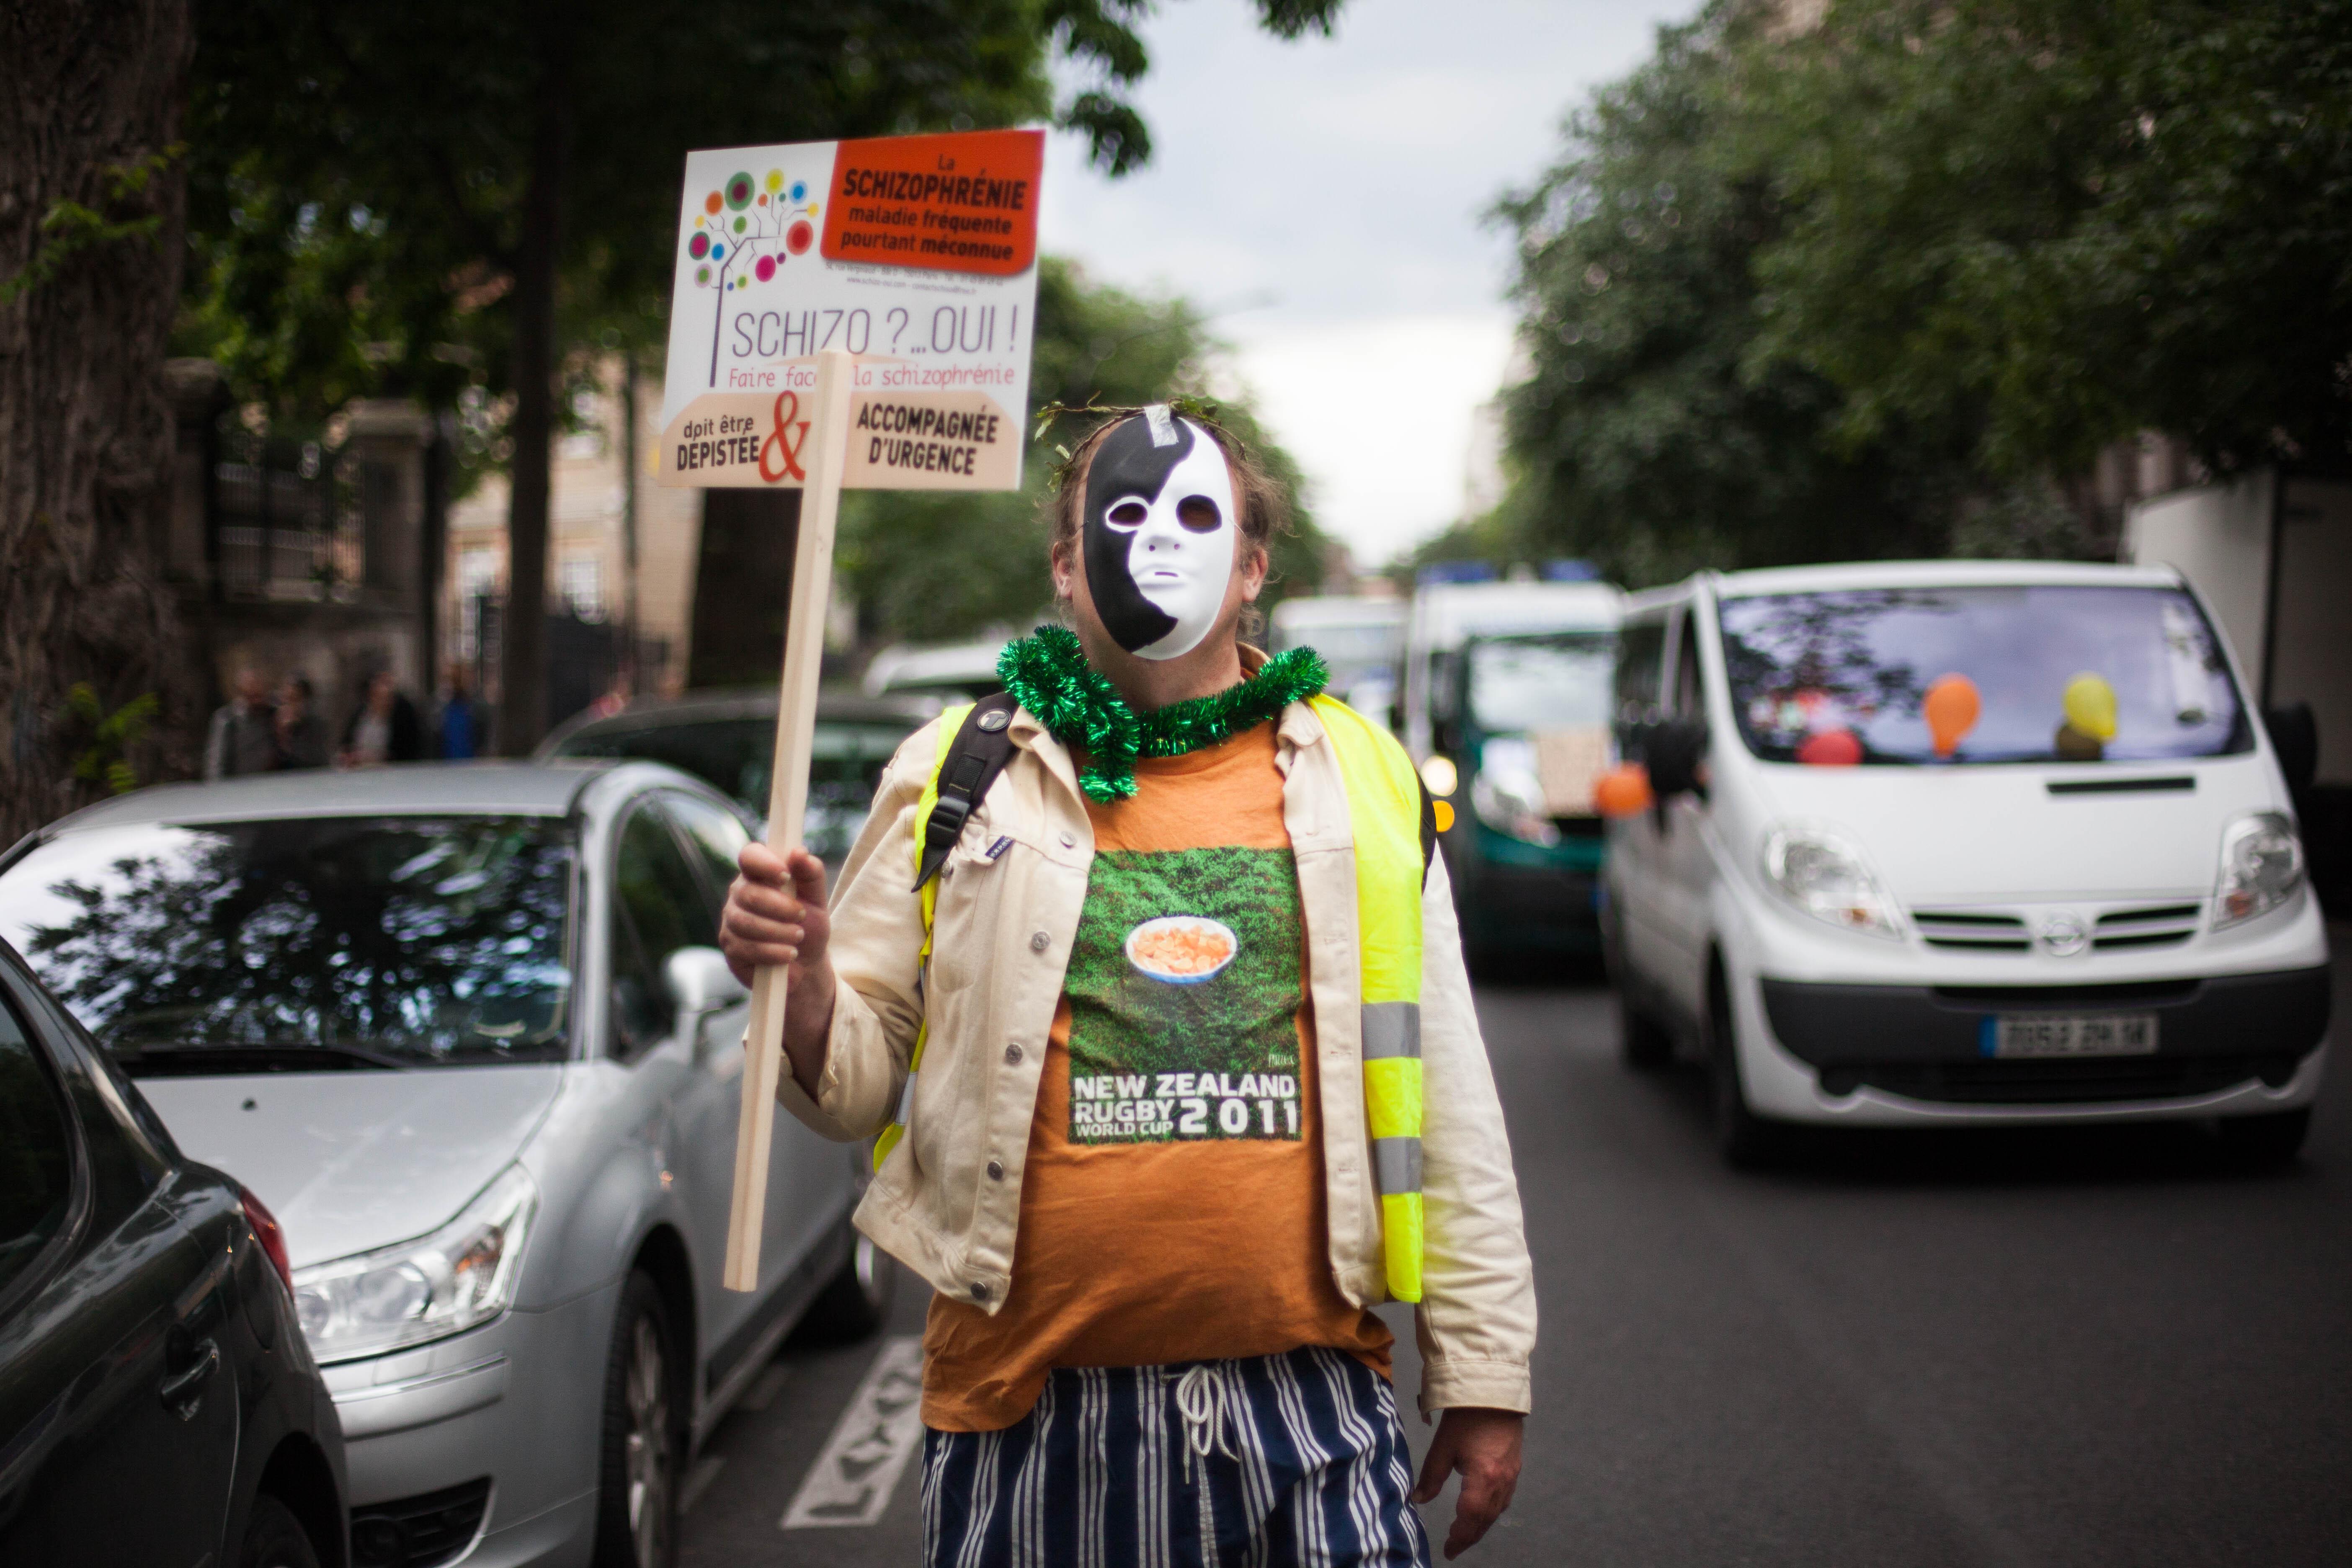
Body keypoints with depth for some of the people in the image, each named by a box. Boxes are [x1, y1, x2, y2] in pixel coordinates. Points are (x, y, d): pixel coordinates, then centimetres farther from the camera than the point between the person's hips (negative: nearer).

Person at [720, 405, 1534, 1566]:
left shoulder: (1362, 781, 8)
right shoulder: (956, 779, 5)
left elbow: (1447, 1101, 10)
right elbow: (859, 1083, 7)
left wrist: (1482, 1376, 9)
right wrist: (801, 989, -16)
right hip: (1032, 1415, 0)